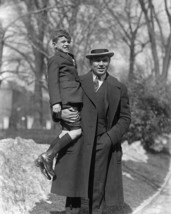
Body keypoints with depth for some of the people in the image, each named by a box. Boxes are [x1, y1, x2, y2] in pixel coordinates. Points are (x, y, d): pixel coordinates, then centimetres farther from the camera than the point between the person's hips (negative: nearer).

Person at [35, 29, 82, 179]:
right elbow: (52, 82, -8)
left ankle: (44, 159, 3)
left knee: (67, 132, 1)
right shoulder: (55, 60, 3)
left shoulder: (70, 59, 31)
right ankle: (49, 155, -18)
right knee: (77, 130, -18)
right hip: (66, 100, -9)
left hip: (73, 100, 9)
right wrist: (55, 102, -19)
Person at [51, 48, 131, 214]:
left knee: (97, 192, 2)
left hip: (103, 145, 0)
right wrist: (61, 114, -8)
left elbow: (125, 118, 8)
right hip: (77, 143, 0)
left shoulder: (119, 88, 6)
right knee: (73, 189, -2)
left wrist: (110, 138, -7)